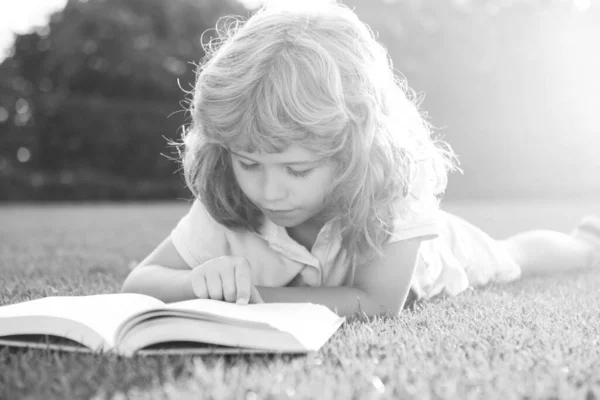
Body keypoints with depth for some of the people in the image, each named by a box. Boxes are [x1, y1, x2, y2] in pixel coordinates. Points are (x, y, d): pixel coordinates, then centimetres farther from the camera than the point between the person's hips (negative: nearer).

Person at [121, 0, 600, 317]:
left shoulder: (394, 176, -48)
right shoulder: (224, 203, -38)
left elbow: (380, 304, -48)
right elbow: (137, 283, -36)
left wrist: (252, 295, -50)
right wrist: (202, 282, -58)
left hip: (426, 252, -1)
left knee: (508, 256, 29)